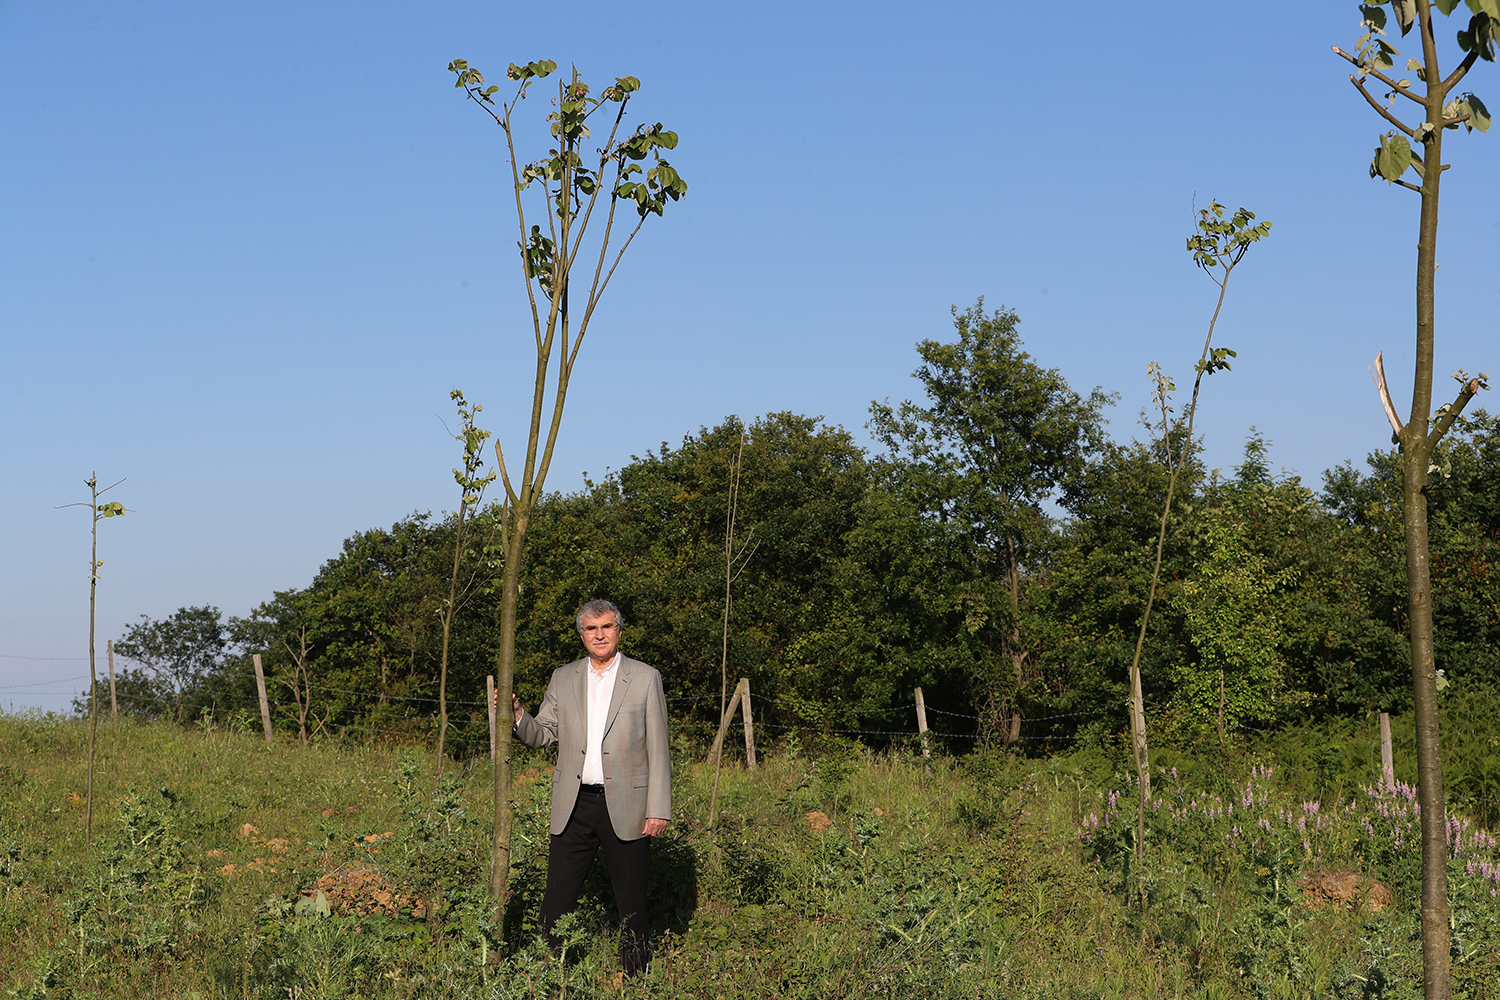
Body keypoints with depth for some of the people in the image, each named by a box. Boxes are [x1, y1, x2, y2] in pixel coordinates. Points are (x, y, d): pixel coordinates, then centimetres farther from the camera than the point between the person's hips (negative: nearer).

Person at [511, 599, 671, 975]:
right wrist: (517, 715, -9)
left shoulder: (645, 679, 1)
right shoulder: (562, 679, 10)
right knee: (556, 902, 1)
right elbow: (542, 734, 12)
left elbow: (657, 749, -1)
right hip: (574, 807, 2)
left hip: (625, 809, -2)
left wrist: (658, 809, -7)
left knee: (632, 905, 4)